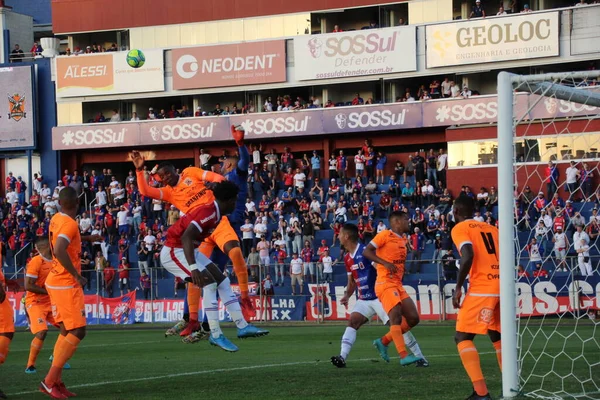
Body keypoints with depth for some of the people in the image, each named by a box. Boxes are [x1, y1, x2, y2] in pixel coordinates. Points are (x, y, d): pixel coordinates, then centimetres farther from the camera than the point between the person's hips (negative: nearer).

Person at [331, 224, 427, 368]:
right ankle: (342, 357, -21)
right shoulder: (347, 258, 10)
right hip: (364, 299, 7)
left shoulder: (365, 251, -15)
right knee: (352, 322, -12)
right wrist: (347, 295, 5)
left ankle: (419, 357, 5)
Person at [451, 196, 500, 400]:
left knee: (462, 337, 0)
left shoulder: (459, 228, 1)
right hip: (502, 287, 7)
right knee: (497, 337, 24)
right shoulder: (491, 228, 21)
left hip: (481, 289, -7)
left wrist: (458, 288, -10)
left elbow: (468, 255, -16)